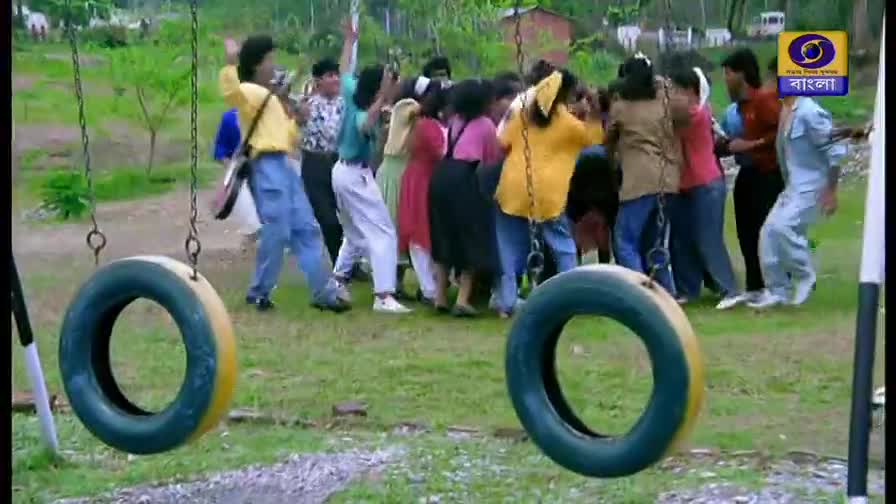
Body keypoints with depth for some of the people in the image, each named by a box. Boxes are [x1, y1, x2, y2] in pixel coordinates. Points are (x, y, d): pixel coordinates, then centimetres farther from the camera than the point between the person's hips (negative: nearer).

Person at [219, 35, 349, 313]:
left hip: (284, 164, 10)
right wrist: (230, 62, -39)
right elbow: (230, 91, -31)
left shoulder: (270, 96, 23)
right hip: (267, 166, -10)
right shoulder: (248, 91, -6)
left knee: (306, 229, 8)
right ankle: (259, 292, 6)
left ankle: (324, 291, 11)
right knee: (277, 231, -8)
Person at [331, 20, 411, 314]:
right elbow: (365, 126, -52)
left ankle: (338, 281, 27)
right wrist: (382, 100, -61)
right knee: (383, 234, -12)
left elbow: (344, 72, 16)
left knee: (354, 233, 24)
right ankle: (383, 296, -22)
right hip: (357, 176, -9)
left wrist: (349, 41, 26)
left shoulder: (352, 94, -4)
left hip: (342, 171, 9)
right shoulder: (364, 112, -27)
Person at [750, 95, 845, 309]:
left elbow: (835, 149, -18)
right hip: (792, 187, 9)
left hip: (811, 187, -9)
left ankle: (805, 277, -2)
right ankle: (777, 290, 11)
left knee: (782, 227, -21)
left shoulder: (809, 112, -20)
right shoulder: (786, 109, 7)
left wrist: (831, 191, -17)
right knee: (769, 233, 2)